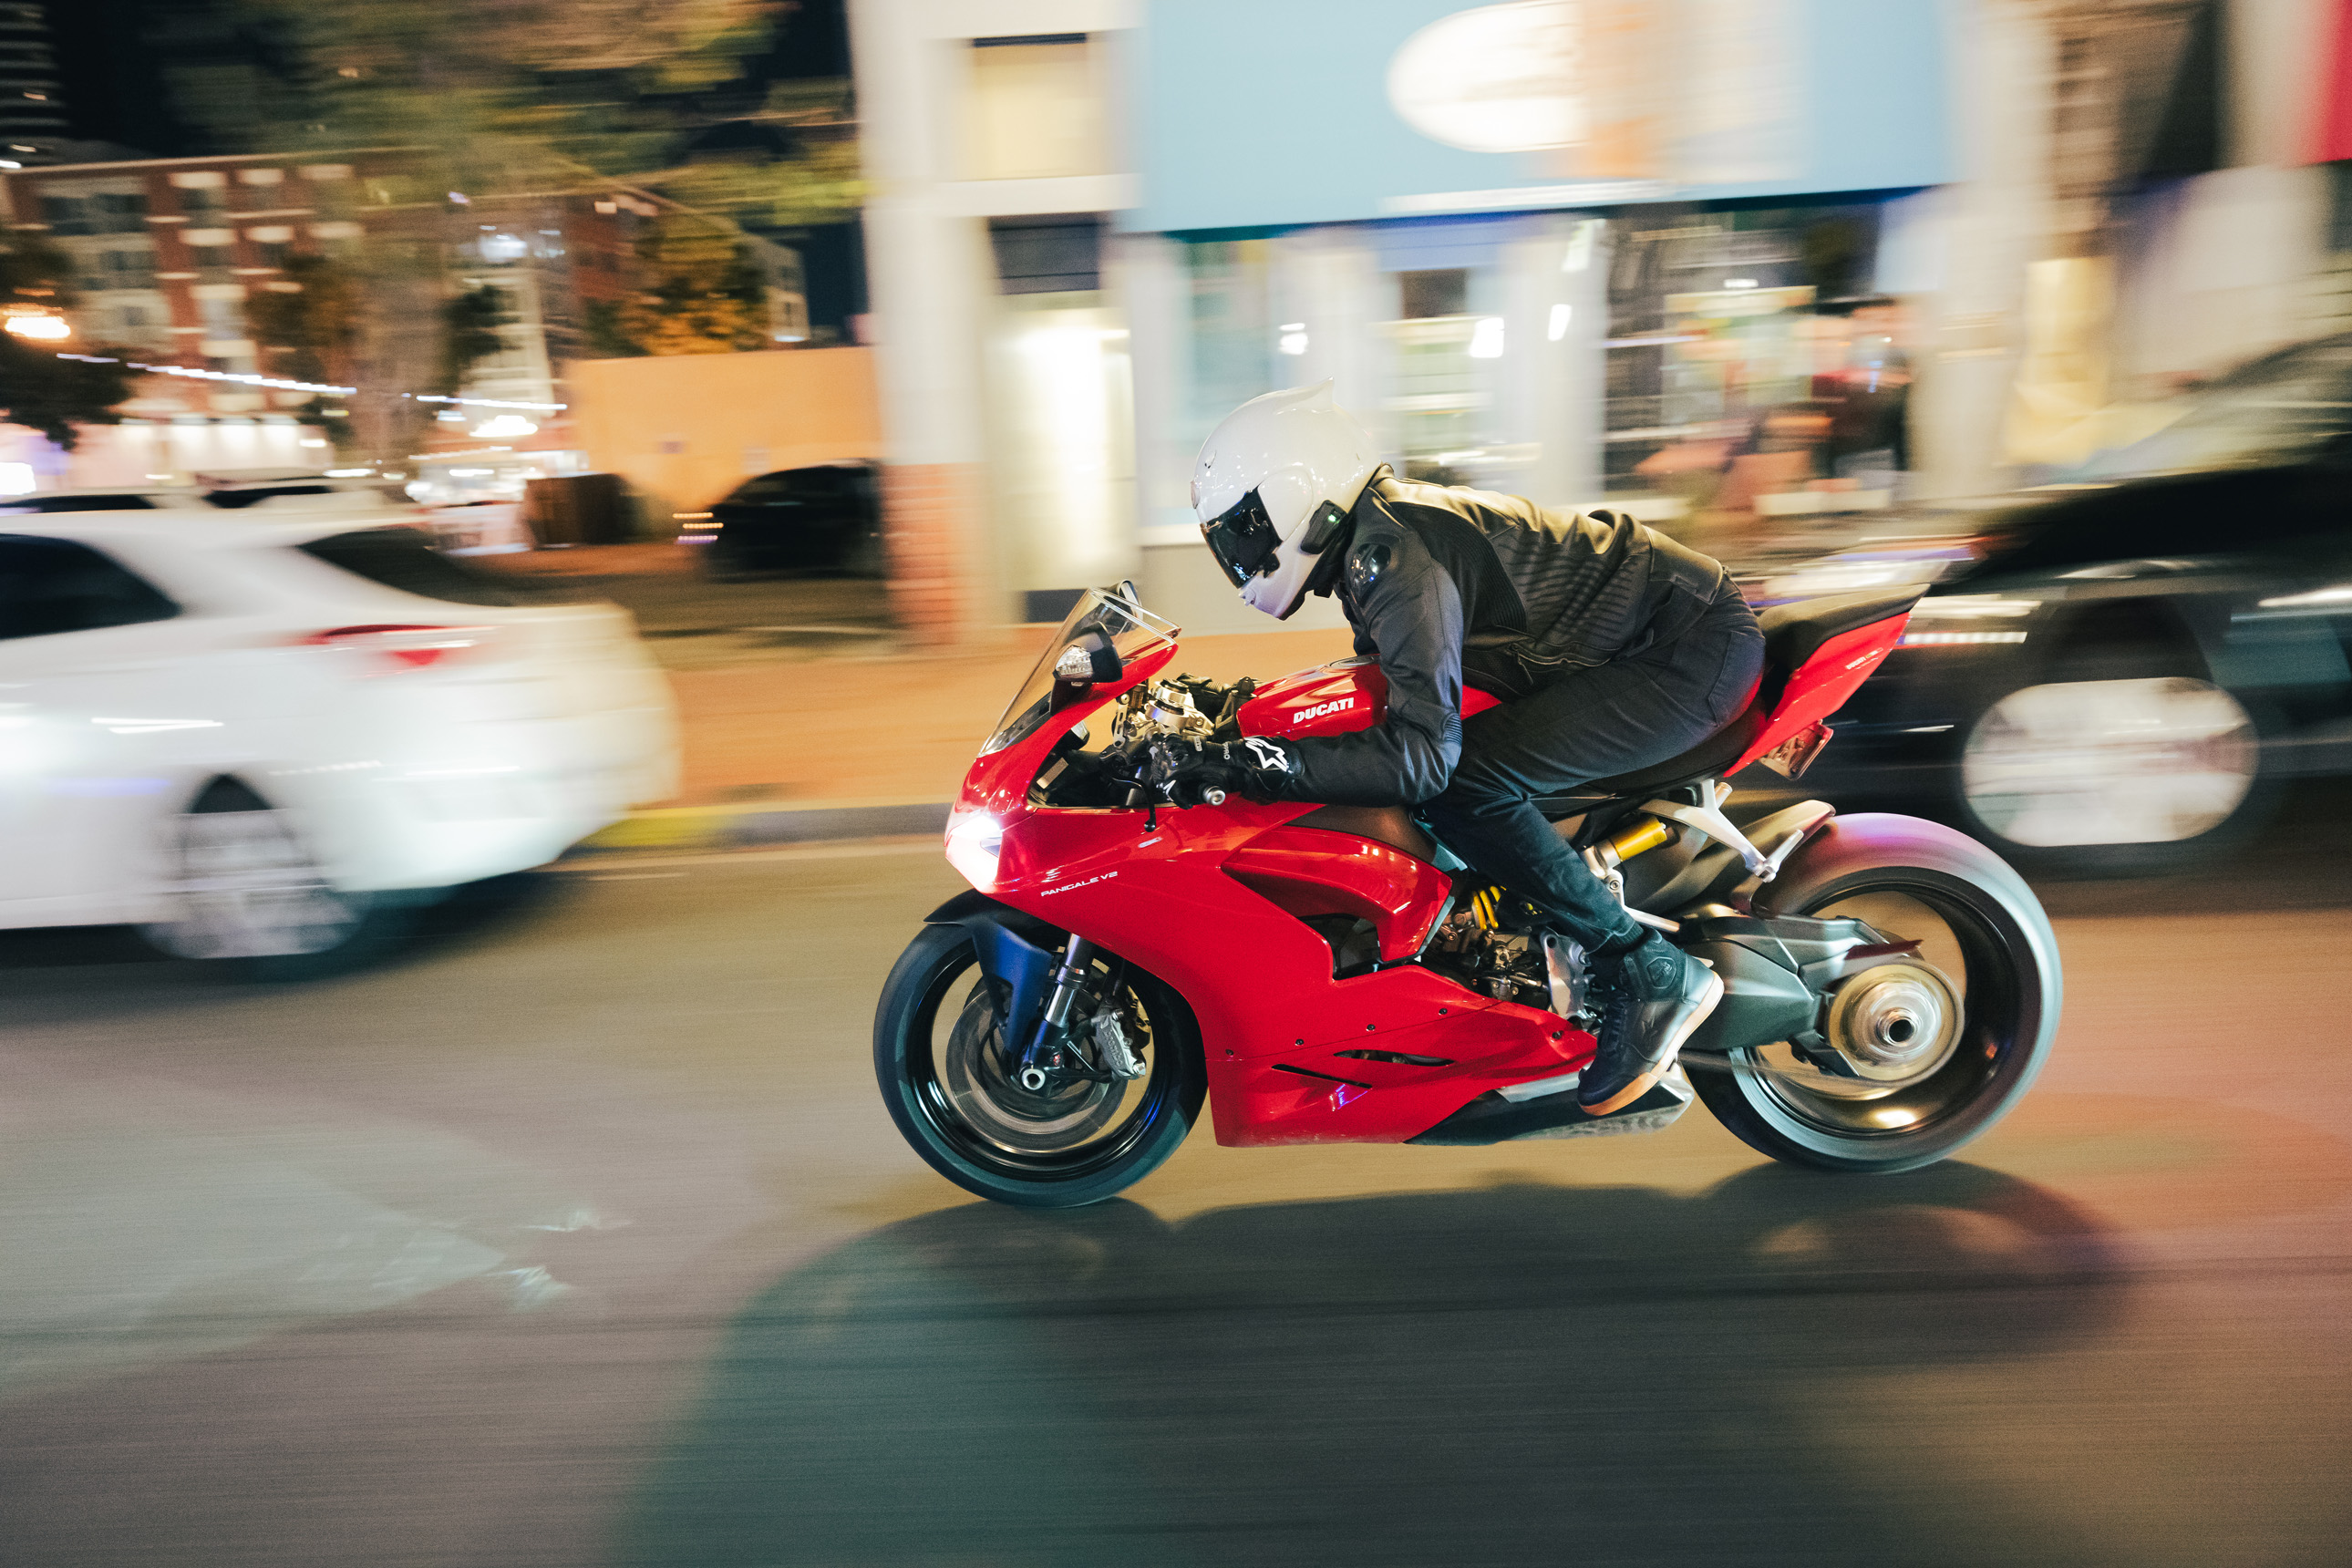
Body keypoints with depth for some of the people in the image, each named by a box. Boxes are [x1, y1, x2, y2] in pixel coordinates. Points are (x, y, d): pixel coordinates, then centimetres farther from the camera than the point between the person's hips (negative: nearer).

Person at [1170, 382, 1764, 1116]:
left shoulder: (1396, 555, -23)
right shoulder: (1377, 531, 8)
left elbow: (1425, 750, -32)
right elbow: (1404, 681, 22)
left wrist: (1264, 765, -34)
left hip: (1691, 653, -10)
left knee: (1463, 787, -24)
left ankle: (1651, 972, -11)